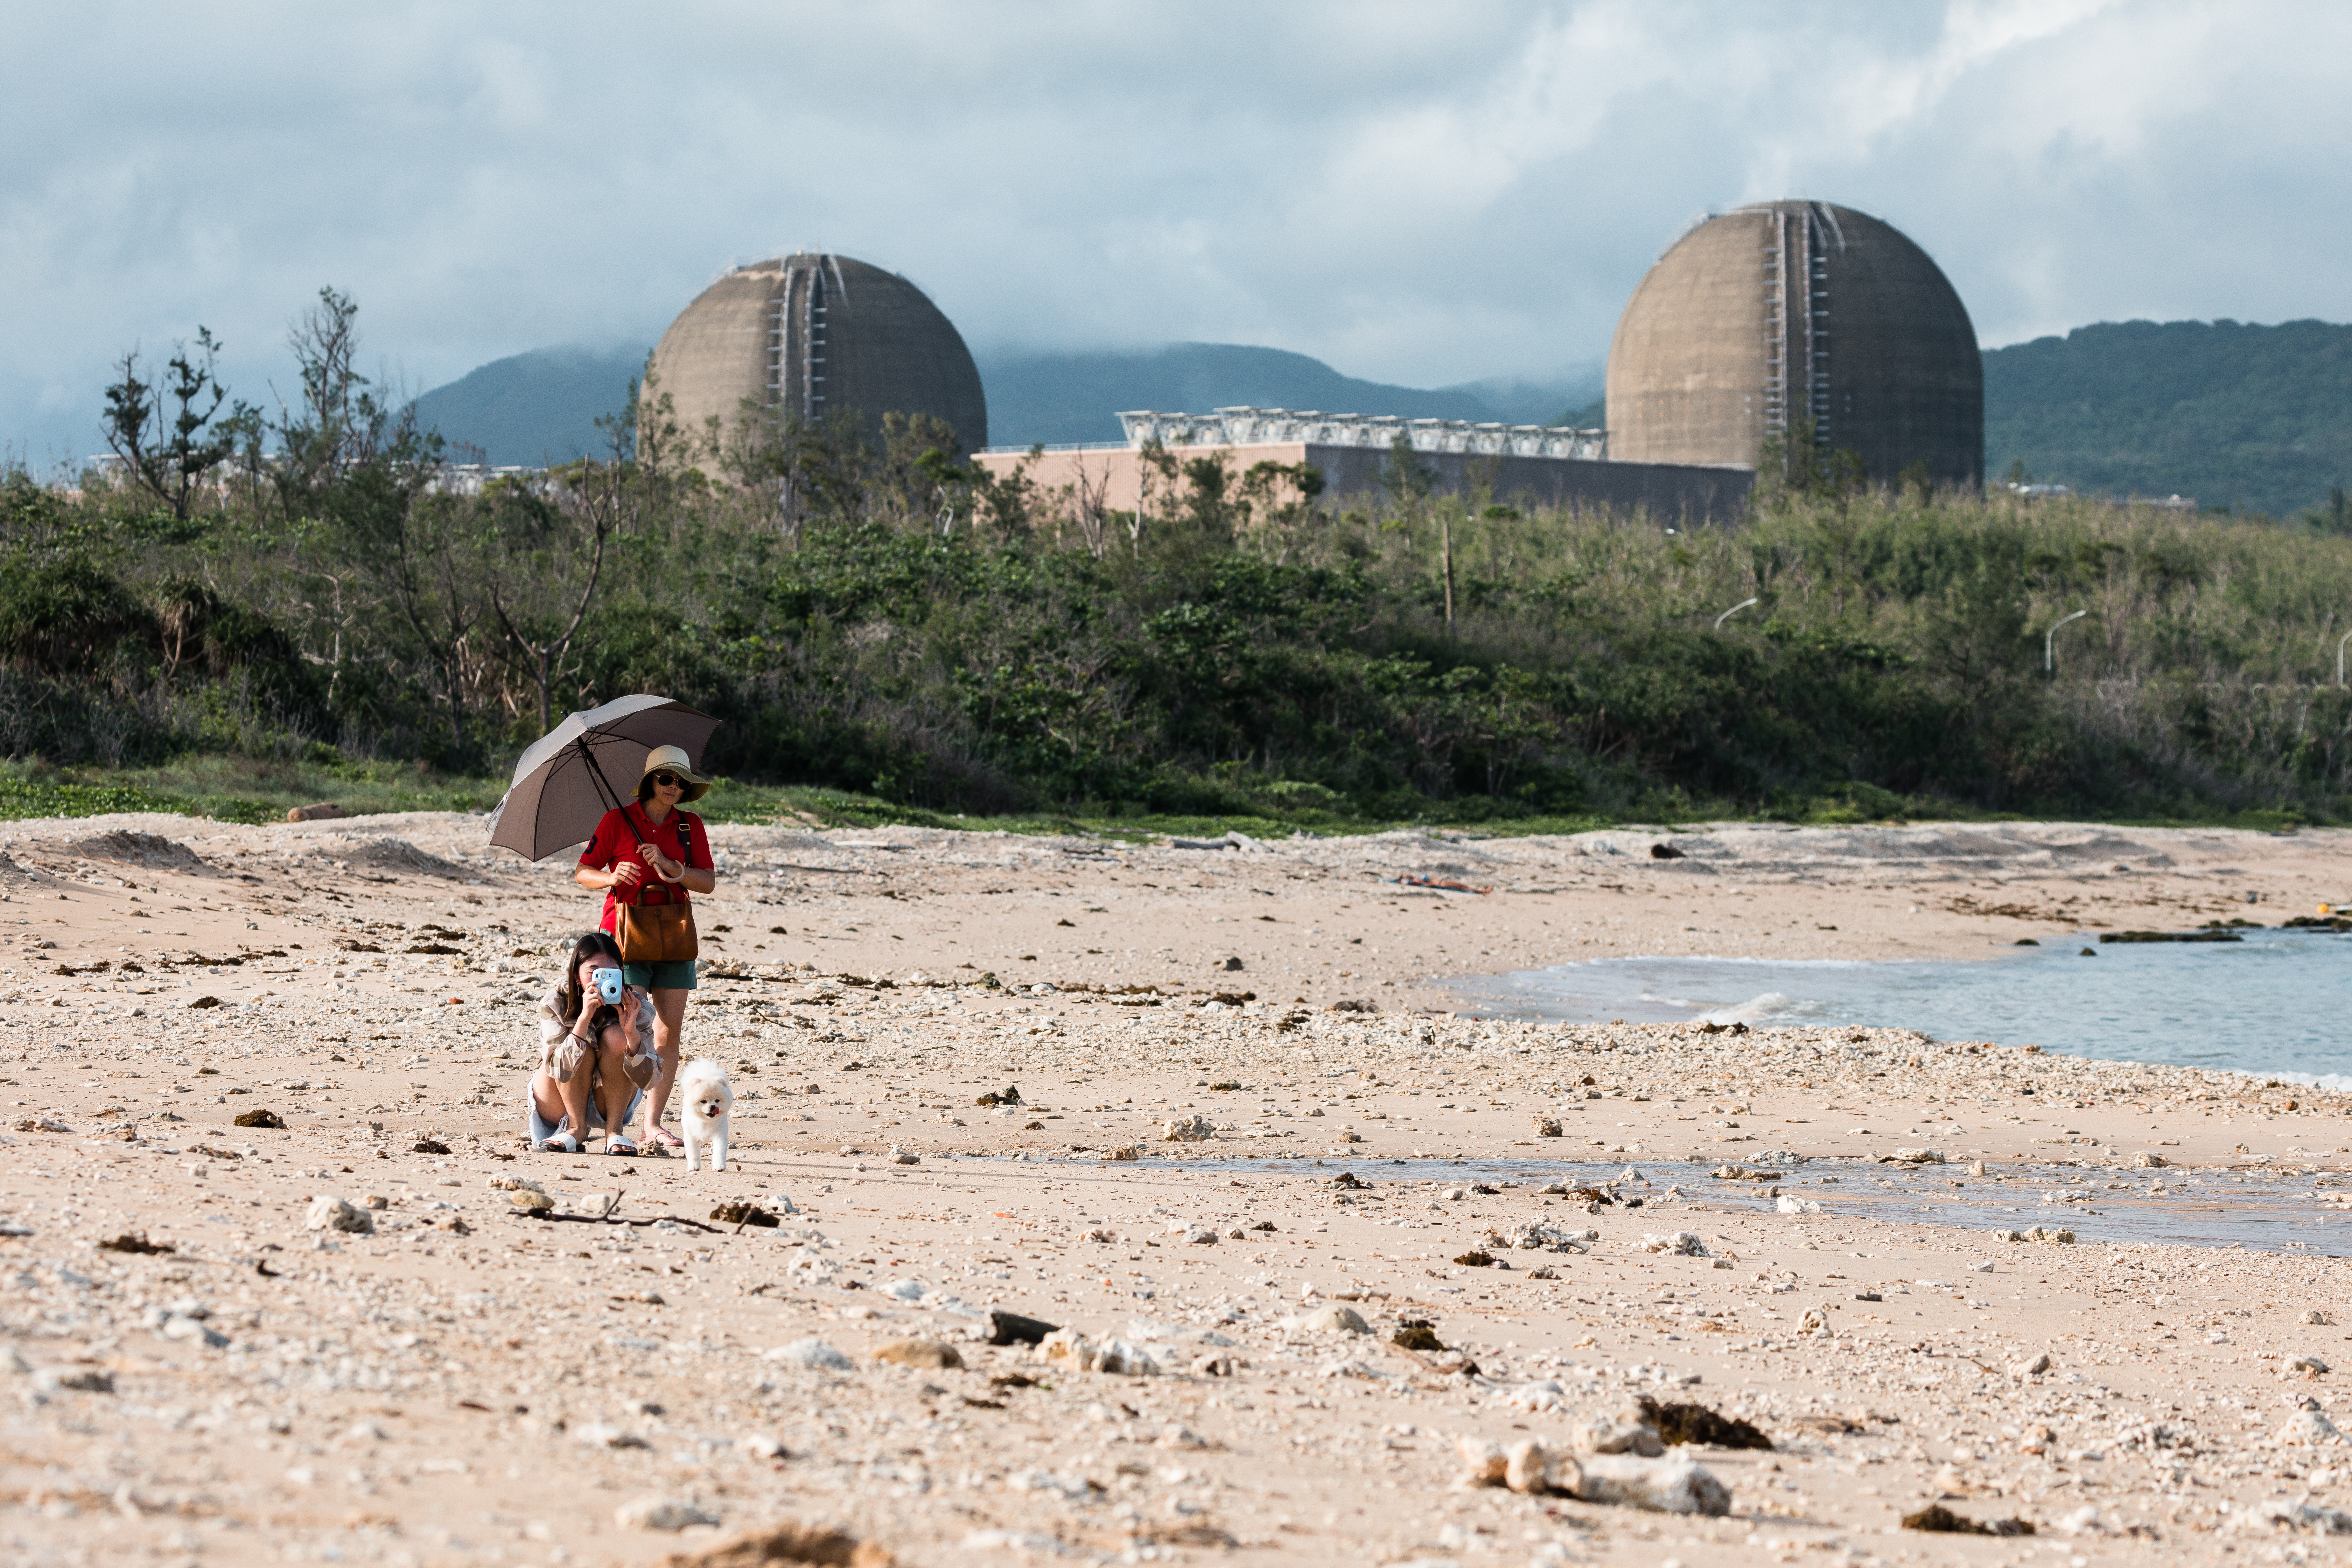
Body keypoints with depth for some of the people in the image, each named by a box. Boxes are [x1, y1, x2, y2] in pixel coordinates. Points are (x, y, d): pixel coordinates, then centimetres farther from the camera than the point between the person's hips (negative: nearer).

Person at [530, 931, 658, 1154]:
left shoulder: (635, 1006, -18)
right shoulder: (554, 1003, -22)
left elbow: (648, 1081, -22)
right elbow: (560, 1072, -34)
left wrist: (632, 1032, -39)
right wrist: (585, 1017, -44)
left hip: (609, 1101, 1)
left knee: (615, 1037, -25)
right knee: (583, 1042, -28)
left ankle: (615, 1130, -16)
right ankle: (576, 1128, -16)